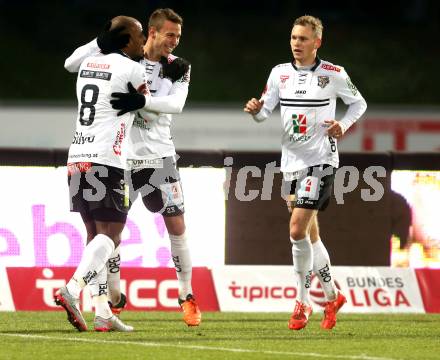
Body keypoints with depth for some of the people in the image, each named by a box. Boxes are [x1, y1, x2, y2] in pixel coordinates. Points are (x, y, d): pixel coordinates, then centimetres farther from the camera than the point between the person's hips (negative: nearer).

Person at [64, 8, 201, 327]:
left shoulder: (179, 67, 1)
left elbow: (176, 104, -17)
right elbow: (71, 65, -6)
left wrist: (142, 101, -33)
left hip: (159, 155, 1)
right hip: (122, 155, -1)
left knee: (177, 226, -1)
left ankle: (187, 297, 11)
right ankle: (111, 299, 9)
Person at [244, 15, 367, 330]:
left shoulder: (333, 74, -5)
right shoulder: (281, 73, 6)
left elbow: (359, 103, 9)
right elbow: (265, 111, 3)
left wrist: (343, 125, -8)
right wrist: (256, 110, -20)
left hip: (320, 161, -5)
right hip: (292, 162, 5)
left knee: (298, 230, -17)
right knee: (310, 235, 14)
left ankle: (303, 302, -6)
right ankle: (332, 296, 30)